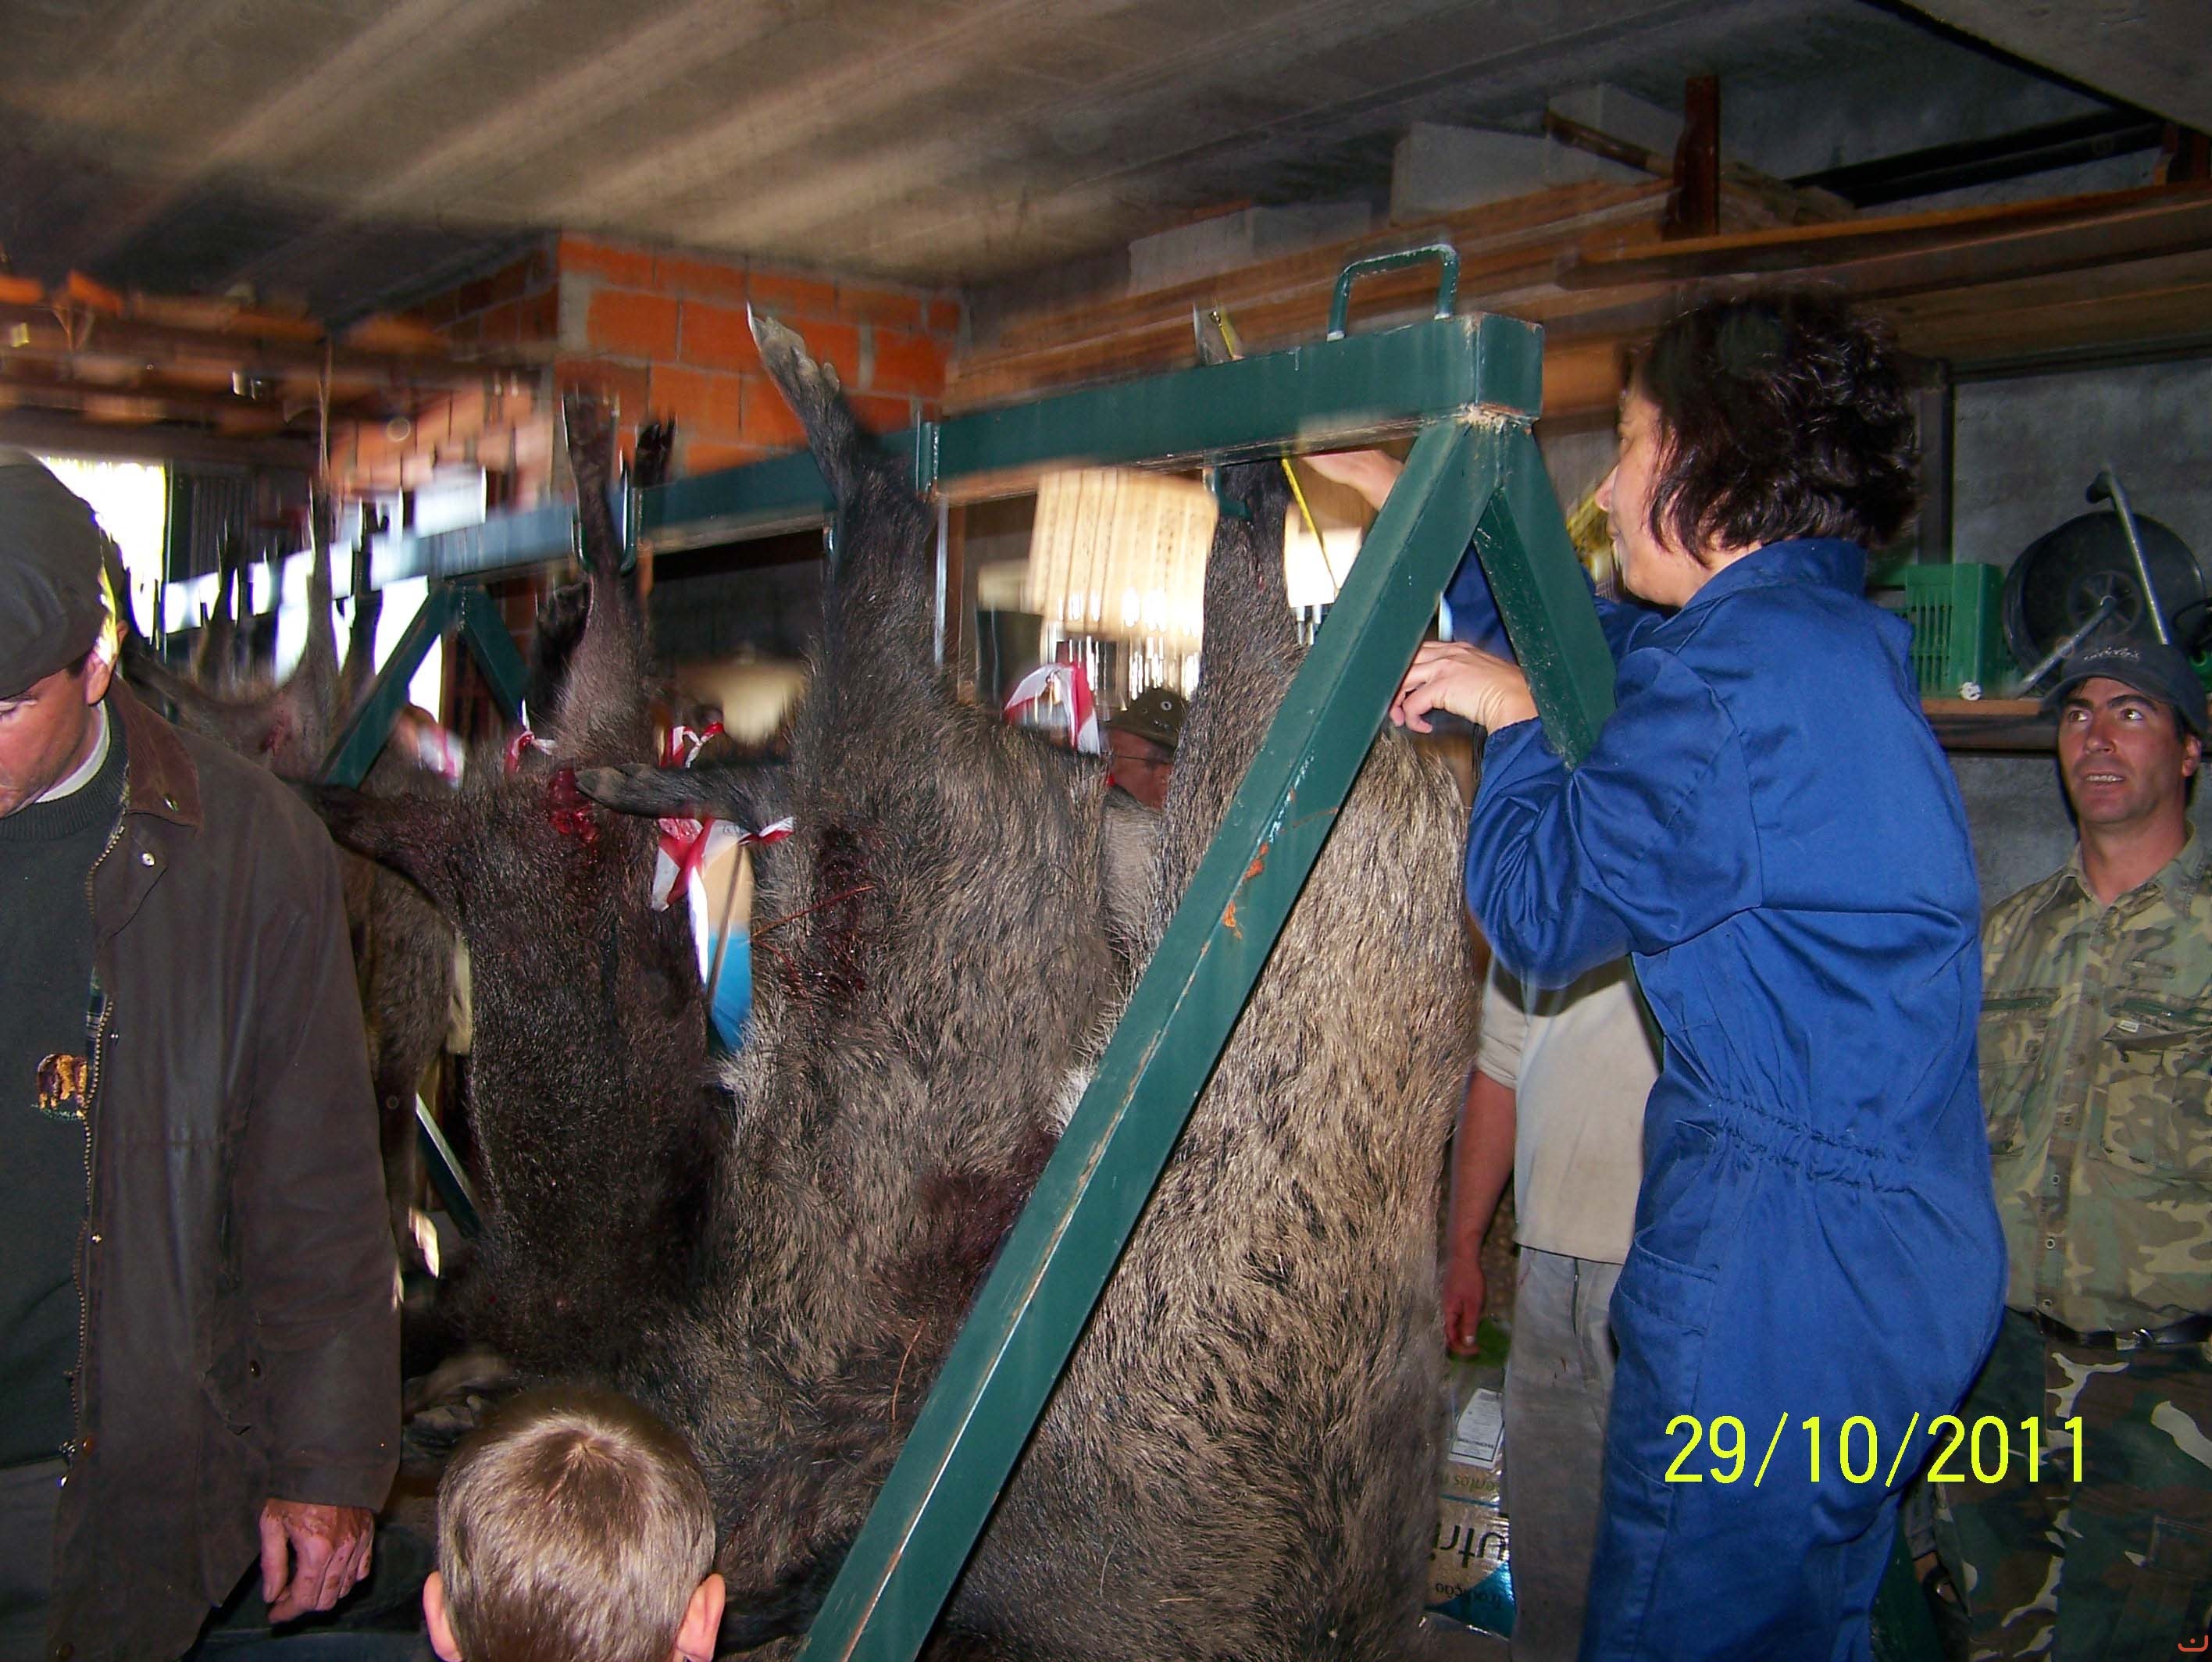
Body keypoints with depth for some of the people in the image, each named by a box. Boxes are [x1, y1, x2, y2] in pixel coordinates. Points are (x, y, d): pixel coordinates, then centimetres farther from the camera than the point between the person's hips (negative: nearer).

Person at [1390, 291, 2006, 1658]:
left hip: (1781, 1263, -10)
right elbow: (1605, 681, 26)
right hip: (1905, 1252, 10)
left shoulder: (1742, 662, -19)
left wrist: (1512, 720, 3)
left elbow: (1542, 916, -13)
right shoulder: (1842, 638, 11)